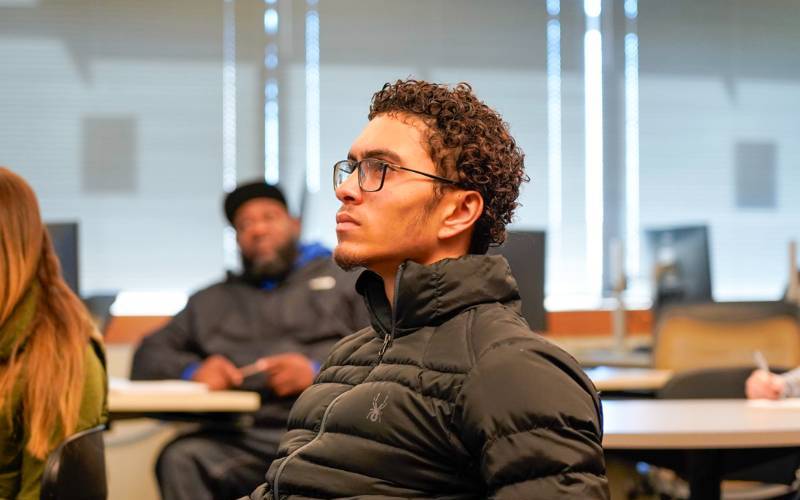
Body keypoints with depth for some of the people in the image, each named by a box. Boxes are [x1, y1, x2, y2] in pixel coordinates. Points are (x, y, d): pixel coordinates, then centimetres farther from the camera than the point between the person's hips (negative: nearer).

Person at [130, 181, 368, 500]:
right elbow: (148, 358, 25)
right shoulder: (212, 301, 32)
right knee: (181, 459, -30)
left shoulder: (344, 277, 20)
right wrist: (191, 371, 3)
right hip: (239, 441, 3)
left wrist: (320, 373, -8)